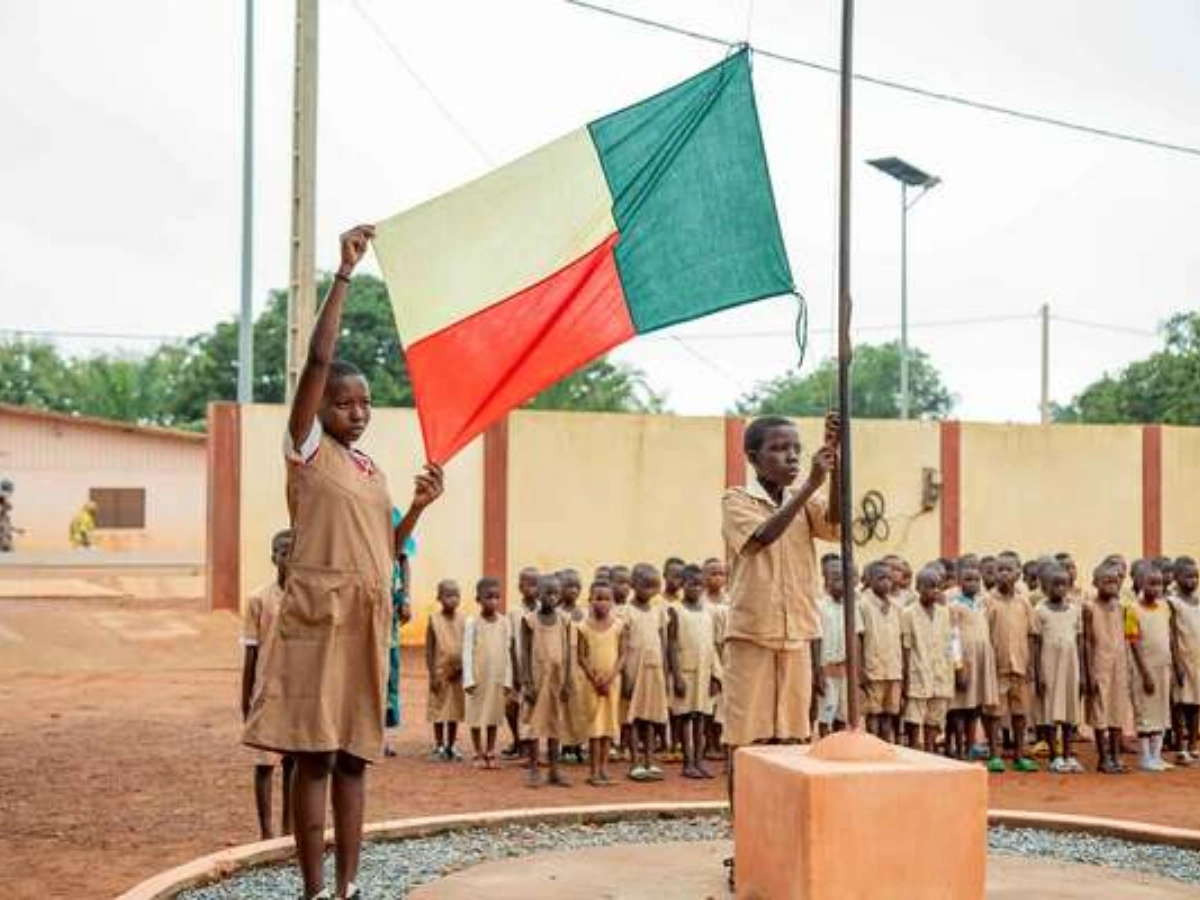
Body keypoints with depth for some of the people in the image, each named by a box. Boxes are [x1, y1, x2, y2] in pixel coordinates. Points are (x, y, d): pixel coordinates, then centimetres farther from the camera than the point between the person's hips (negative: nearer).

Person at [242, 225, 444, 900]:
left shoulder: (372, 468, 18)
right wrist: (345, 274, -17)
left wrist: (419, 506, 5)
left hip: (369, 617, 7)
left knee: (354, 755, 8)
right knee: (316, 754, -6)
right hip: (320, 612, -7)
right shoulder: (308, 449, -1)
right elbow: (318, 359, -15)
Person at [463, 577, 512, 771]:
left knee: (494, 715, 8)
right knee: (476, 715, 3)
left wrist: (508, 679, 4)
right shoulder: (472, 623, -5)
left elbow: (507, 652, 6)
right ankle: (478, 753, 12)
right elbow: (467, 651, -5)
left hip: (498, 678, 2)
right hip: (478, 677, -2)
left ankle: (490, 752, 16)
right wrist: (468, 679, -10)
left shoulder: (504, 622, 3)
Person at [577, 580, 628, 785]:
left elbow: (623, 655, -2)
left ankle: (604, 769, 12)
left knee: (609, 722, 5)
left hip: (613, 680, 2)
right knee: (594, 724, -1)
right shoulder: (584, 627, -4)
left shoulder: (618, 625, -1)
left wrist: (609, 678, -12)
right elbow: (582, 657, -4)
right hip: (592, 681, -2)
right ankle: (594, 771, 1)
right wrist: (595, 680, -11)